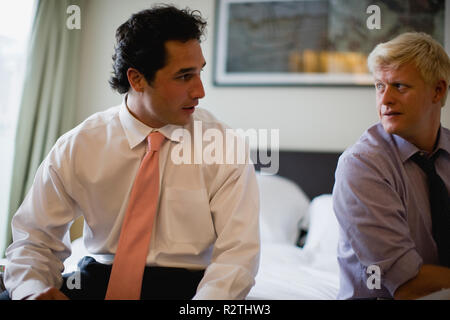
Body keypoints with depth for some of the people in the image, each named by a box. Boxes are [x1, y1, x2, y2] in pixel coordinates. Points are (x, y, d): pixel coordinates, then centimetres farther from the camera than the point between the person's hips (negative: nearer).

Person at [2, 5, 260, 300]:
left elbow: (238, 252, -11)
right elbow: (35, 240, 3)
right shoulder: (75, 148, -2)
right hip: (97, 279, 1)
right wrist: (32, 290, -19)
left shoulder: (226, 147, -5)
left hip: (190, 285, 0)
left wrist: (206, 300, -30)